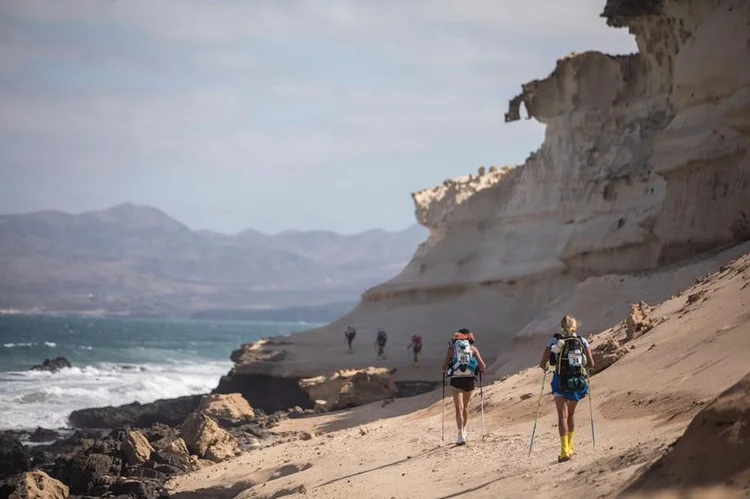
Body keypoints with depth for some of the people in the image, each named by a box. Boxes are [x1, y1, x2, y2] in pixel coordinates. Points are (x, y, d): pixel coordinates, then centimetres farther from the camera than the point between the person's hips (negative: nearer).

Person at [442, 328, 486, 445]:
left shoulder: (452, 348, 5)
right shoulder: (473, 348, 8)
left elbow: (444, 366, -1)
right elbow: (482, 366, 0)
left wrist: (444, 371, 22)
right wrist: (479, 371, 22)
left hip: (456, 380, -2)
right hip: (470, 380, 2)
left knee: (459, 408, -6)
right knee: (465, 406, 22)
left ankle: (461, 435, -19)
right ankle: (463, 430, 32)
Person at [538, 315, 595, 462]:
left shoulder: (555, 341, -4)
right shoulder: (582, 341, 1)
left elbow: (542, 364, -5)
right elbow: (591, 364, 3)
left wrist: (544, 368, 19)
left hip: (562, 383, -3)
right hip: (579, 383, 3)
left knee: (562, 416, -4)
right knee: (571, 413, 22)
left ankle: (565, 451, -18)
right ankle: (569, 447, 32)